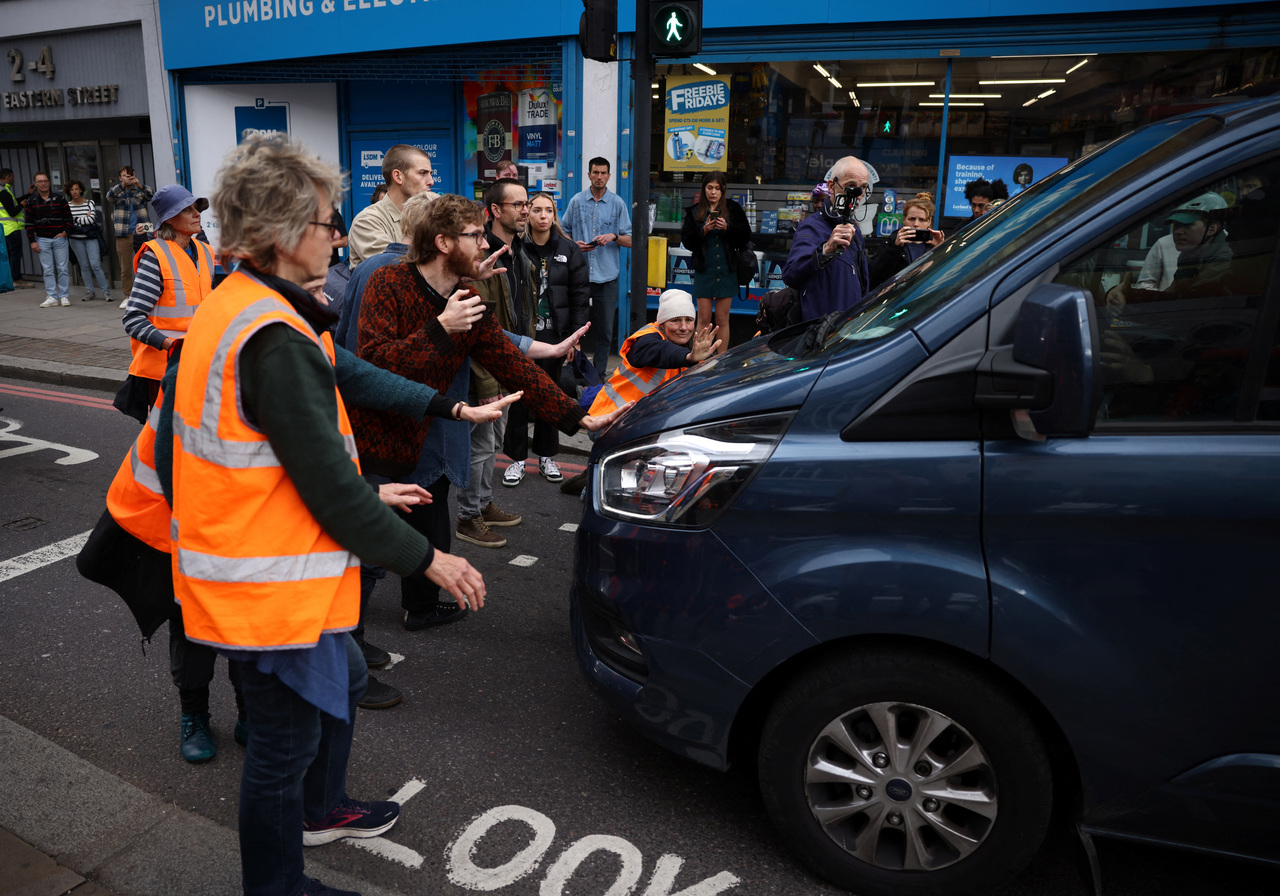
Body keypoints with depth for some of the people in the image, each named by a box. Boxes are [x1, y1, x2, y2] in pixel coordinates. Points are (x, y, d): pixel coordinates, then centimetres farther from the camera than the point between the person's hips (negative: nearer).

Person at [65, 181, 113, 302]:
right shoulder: (67, 205, 6)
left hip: (91, 238, -2)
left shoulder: (90, 203, 2)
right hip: (76, 239, 2)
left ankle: (106, 291, -4)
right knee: (84, 266, 6)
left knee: (95, 264, -11)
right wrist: (85, 218, -10)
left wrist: (76, 219, -7)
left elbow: (92, 219, -10)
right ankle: (89, 292, 12)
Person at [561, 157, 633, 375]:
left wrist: (613, 236, -15)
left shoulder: (618, 203, 5)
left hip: (607, 276, 0)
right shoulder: (577, 201, 8)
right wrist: (575, 244, -4)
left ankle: (599, 372, 15)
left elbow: (630, 240, 4)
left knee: (605, 329, 3)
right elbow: (563, 231, 15)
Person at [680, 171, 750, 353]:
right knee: (704, 318, 0)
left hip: (726, 270, 0)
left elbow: (745, 236, 1)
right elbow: (687, 241, -1)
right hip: (704, 270, 0)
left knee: (722, 319, 4)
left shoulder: (733, 209, 5)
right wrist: (703, 231, -16)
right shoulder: (694, 211, 5)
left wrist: (727, 228, -14)